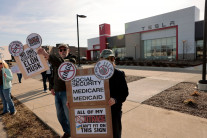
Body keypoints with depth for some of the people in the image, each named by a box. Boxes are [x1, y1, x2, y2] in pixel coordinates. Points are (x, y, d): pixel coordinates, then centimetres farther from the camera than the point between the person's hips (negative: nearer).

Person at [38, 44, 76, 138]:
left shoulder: (71, 60, -7)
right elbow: (53, 75, 21)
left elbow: (61, 63, -28)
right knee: (60, 115, 15)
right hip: (57, 92, 7)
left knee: (69, 115, -1)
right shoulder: (55, 62, 15)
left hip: (66, 92, -6)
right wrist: (51, 87, 8)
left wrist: (46, 54, -36)